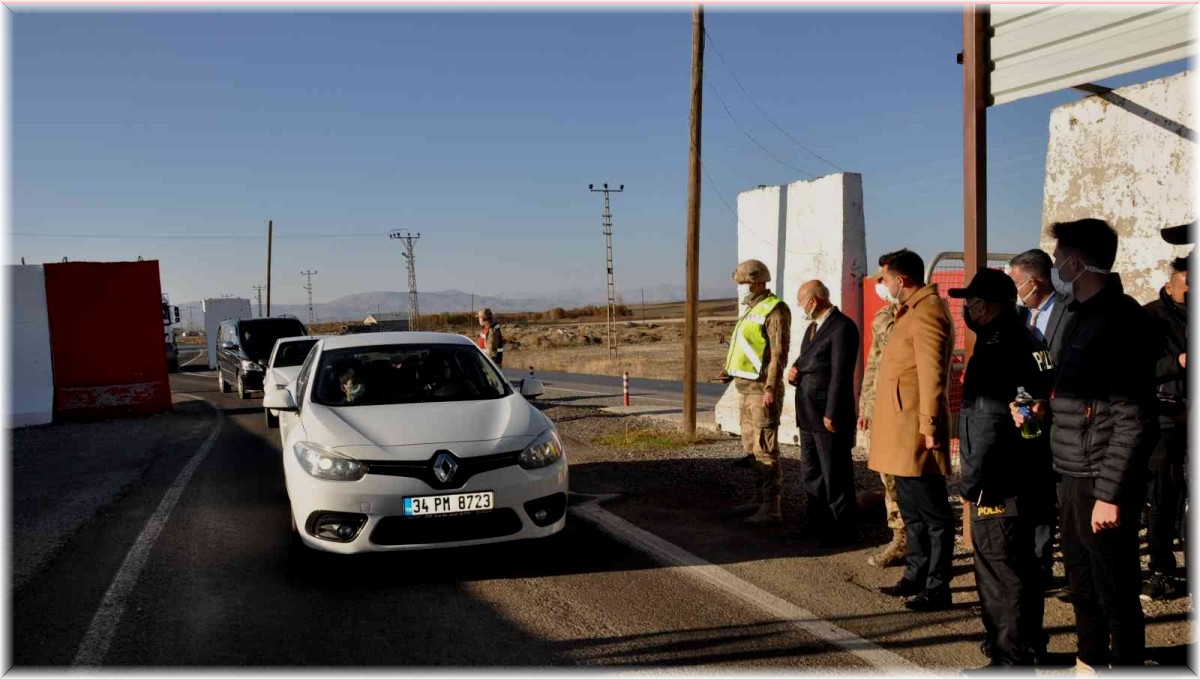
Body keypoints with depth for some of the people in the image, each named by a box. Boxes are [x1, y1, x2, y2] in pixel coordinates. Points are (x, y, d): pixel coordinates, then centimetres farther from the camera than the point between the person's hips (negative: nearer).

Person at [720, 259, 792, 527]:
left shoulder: (775, 310, -11)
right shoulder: (753, 310, 18)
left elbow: (779, 352, -18)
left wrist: (770, 388, -24)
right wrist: (731, 371, 12)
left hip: (762, 389, -10)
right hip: (748, 388, 10)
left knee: (765, 449, -9)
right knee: (751, 447, 14)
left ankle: (771, 509, -6)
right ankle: (759, 500, 23)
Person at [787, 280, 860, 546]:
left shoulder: (842, 327, -15)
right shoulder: (813, 327, 15)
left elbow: (840, 373, -19)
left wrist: (831, 414, -20)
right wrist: (795, 369, 0)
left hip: (828, 414, -10)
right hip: (808, 414, 10)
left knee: (835, 474, -1)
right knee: (810, 471, 17)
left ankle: (842, 529, 9)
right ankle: (818, 521, 28)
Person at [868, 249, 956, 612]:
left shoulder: (927, 312, -15)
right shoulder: (912, 311, 18)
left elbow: (932, 374, -21)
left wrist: (930, 425, -22)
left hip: (916, 430, -11)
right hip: (902, 429, 11)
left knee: (932, 512, -3)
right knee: (912, 509, 17)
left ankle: (937, 588, 3)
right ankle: (916, 575, 27)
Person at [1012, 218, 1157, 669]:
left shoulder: (1120, 319, -16)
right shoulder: (1084, 314, 13)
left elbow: (1133, 418, -20)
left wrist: (1110, 493, -21)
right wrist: (1046, 407, 5)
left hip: (1101, 483, -9)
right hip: (1074, 477, 9)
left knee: (1115, 593, 2)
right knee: (1082, 584, 20)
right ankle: (1089, 664, 34)